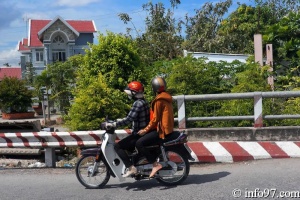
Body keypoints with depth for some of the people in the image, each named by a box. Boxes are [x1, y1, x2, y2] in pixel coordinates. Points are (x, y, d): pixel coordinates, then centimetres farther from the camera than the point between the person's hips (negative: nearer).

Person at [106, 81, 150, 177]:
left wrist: (113, 124, -22)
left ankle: (131, 168, -17)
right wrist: (121, 120, 28)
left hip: (139, 134, -10)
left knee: (118, 146, -11)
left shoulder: (138, 103, -19)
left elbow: (129, 119, -26)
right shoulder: (143, 102, 12)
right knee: (128, 146, 27)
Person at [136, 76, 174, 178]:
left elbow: (155, 118, -17)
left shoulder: (159, 100, -14)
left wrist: (145, 130, -9)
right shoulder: (166, 98, 15)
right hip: (168, 128, 10)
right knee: (143, 139, 23)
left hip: (161, 130, -10)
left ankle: (156, 165, -20)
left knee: (139, 143, -18)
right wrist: (147, 129, 23)